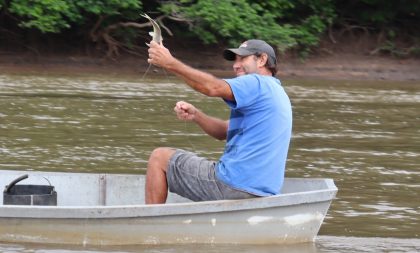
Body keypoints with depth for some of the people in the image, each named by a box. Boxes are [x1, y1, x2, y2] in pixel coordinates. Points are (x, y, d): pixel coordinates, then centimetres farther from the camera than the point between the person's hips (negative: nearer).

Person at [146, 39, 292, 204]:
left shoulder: (259, 84, -9)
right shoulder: (275, 92, 22)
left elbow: (212, 87, -24)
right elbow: (225, 131, 18)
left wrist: (170, 63, -22)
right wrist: (195, 115, 2)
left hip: (234, 187, -10)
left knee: (159, 158, 2)